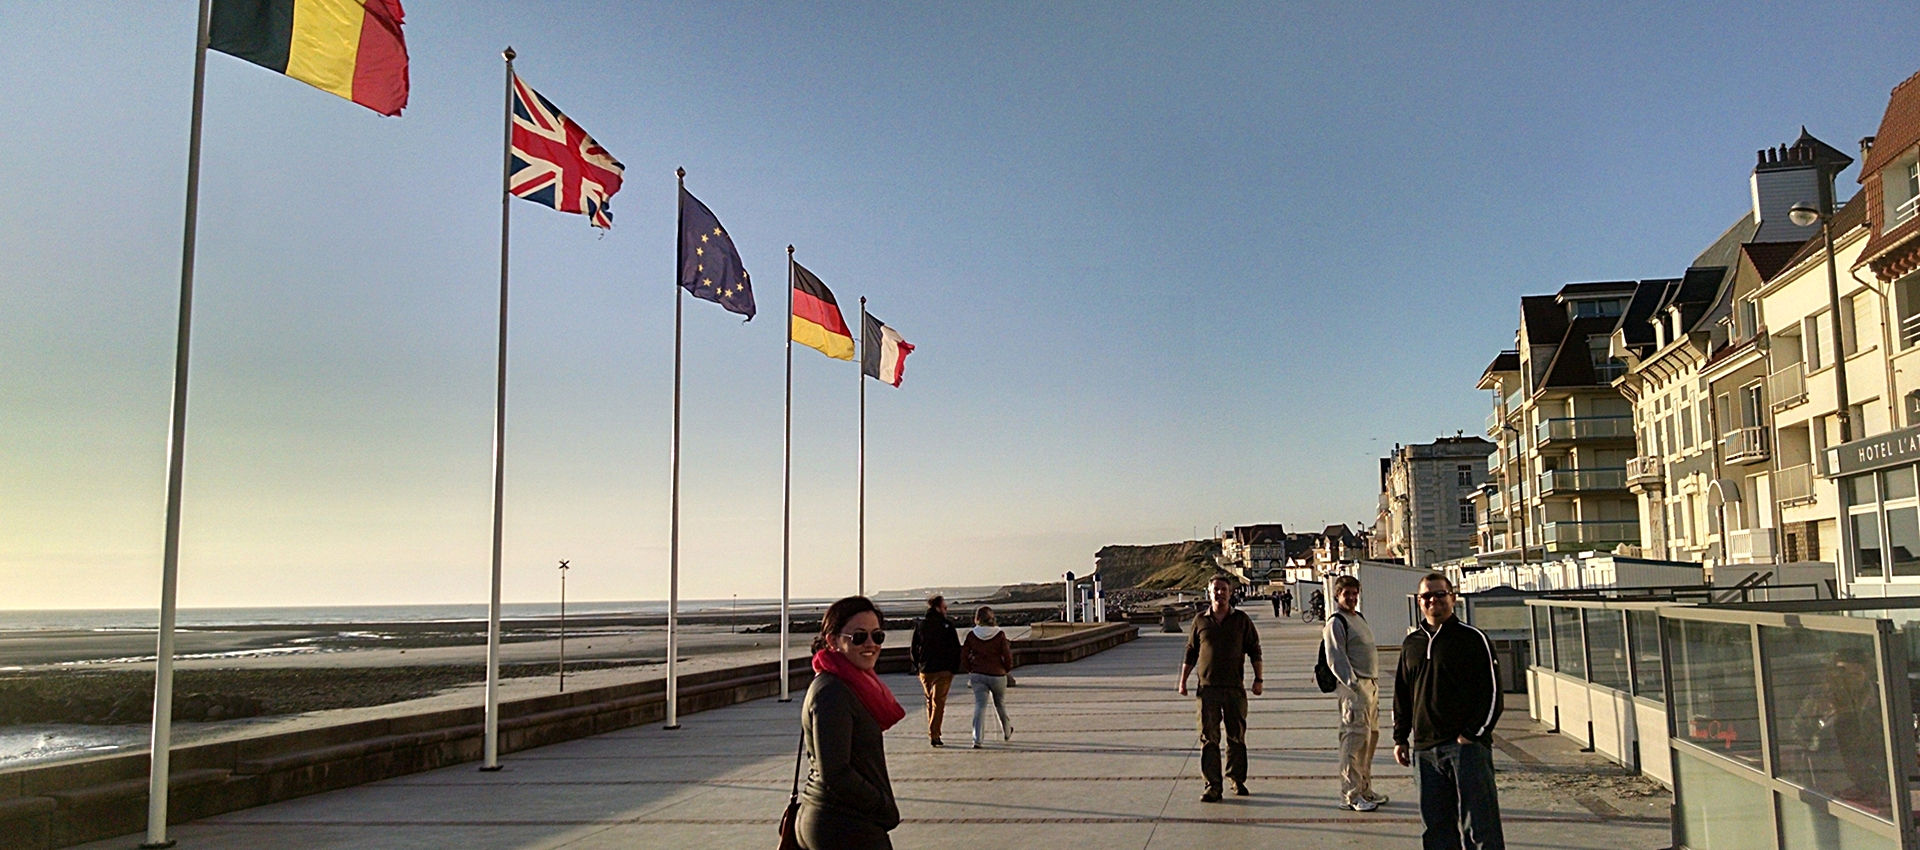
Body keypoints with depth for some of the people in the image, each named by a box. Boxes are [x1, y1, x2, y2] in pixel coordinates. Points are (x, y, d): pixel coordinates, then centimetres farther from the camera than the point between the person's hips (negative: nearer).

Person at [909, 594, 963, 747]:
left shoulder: (920, 625, 2)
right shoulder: (947, 626, -9)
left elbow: (914, 649, 6)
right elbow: (956, 649, -8)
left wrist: (917, 666, 14)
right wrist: (955, 668, 1)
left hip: (925, 671, 4)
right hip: (943, 671, -4)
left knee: (930, 701, 18)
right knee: (938, 702, 0)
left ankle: (933, 732, 23)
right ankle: (934, 735, -9)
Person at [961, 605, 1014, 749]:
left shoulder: (971, 635, -4)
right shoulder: (999, 635, -8)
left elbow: (964, 656, -1)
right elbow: (1007, 656, -9)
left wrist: (971, 670, 13)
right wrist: (1007, 669, 9)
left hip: (977, 675, 0)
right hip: (997, 675, 0)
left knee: (980, 705, 0)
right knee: (1000, 704, 19)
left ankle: (977, 739, -13)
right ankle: (1007, 732, 39)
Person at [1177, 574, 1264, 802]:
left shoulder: (1242, 620, 6)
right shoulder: (1200, 620, 7)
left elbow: (1254, 650, 9)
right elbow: (1190, 653, 12)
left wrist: (1258, 678, 3)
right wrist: (1183, 681, 10)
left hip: (1235, 688, 0)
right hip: (1207, 688, 0)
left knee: (1237, 736, 7)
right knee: (1209, 738, -1)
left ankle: (1237, 779, 24)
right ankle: (1212, 786, 2)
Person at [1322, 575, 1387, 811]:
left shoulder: (1360, 617, 18)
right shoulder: (1336, 623, -11)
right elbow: (1336, 659, -17)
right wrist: (1353, 684, -24)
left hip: (1370, 685, 10)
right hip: (1352, 687, -10)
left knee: (1371, 737, 14)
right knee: (1355, 739, -11)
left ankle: (1365, 790, 25)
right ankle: (1350, 795, -7)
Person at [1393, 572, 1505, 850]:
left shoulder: (1473, 639, -2)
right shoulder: (1411, 643, 14)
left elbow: (1492, 692, -5)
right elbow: (1401, 696, 19)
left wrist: (1472, 734, -11)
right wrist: (1400, 738, 14)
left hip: (1467, 745, -5)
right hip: (1424, 749, 5)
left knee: (1478, 822, -5)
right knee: (1435, 824, 9)